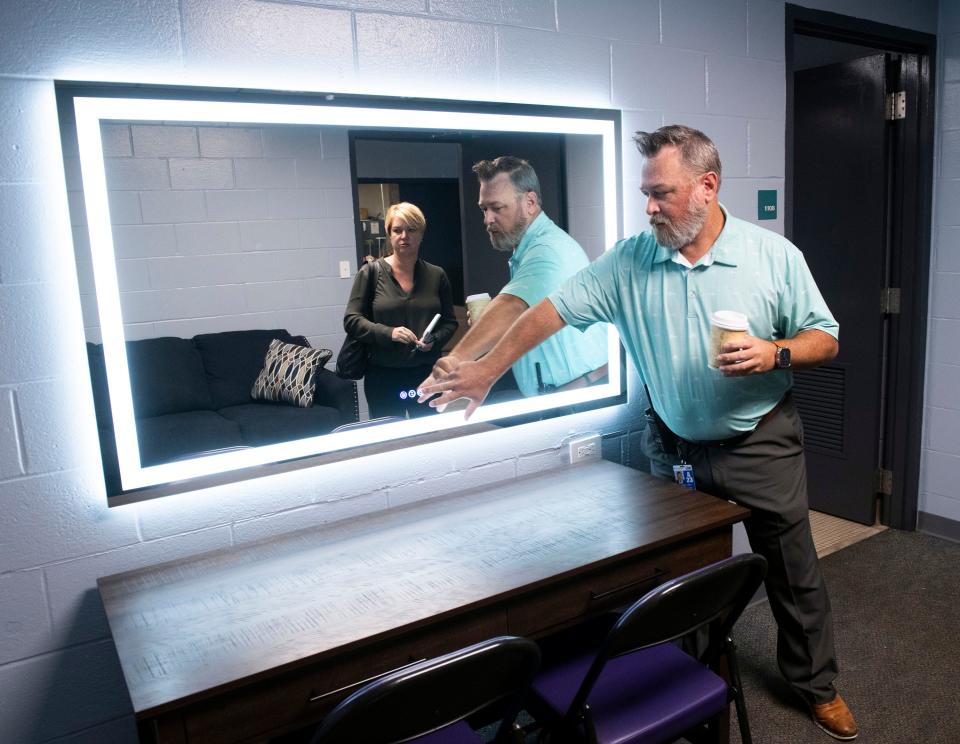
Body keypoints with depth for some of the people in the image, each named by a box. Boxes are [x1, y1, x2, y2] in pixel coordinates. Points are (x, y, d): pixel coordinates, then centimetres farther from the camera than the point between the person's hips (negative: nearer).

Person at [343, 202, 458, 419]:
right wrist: (388, 333, -18)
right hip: (383, 377, -2)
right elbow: (351, 320, -3)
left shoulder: (436, 275, 7)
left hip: (427, 374, 2)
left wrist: (434, 340, -9)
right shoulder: (371, 273, 0)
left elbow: (450, 321, 12)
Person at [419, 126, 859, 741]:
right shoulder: (629, 261, -7)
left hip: (762, 443, -1)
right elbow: (553, 311, -6)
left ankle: (816, 685, 37)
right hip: (674, 448, 1)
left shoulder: (775, 256, -9)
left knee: (793, 572, 13)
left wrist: (775, 353, -24)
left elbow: (825, 340, -2)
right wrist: (487, 370, -8)